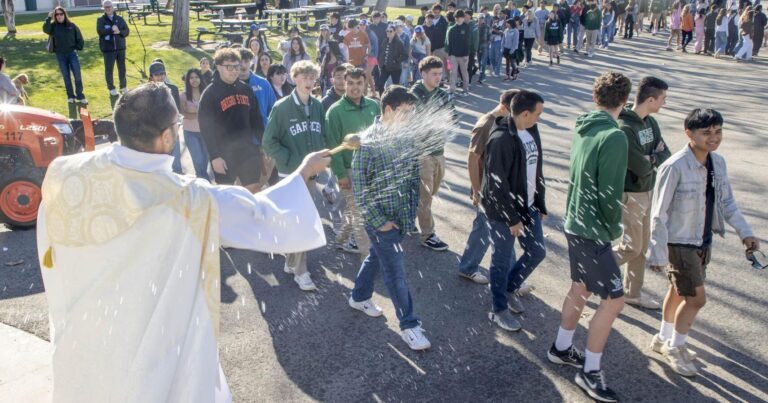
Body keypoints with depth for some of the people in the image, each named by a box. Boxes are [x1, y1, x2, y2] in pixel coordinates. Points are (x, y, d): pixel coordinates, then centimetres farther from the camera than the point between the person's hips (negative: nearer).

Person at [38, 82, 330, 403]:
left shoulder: (62, 174, -15)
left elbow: (51, 257, 0)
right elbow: (261, 214, -13)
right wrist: (303, 171, 1)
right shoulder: (186, 199, -27)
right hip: (149, 351, -4)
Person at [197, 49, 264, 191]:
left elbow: (256, 119, 12)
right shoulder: (210, 94, -8)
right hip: (224, 153, -4)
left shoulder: (246, 89, 7)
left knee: (254, 189, 10)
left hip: (247, 150, 4)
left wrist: (263, 144, 8)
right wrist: (214, 156, -18)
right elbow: (206, 128, -12)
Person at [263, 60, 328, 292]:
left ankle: (291, 262, 29)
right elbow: (269, 142, -9)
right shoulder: (282, 107, -10)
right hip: (291, 174, -5)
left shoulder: (317, 106, 3)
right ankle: (300, 271, 5)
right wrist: (291, 161, -14)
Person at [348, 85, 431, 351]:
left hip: (403, 216, 7)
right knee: (396, 270, 0)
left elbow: (415, 174, 11)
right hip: (381, 219, -7)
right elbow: (359, 188, -17)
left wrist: (413, 208, 6)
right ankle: (409, 325, 13)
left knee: (376, 257, 24)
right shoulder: (369, 143, -20)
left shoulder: (408, 138, -1)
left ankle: (359, 297, 46)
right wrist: (379, 222, -15)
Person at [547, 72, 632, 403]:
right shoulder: (614, 137, -21)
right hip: (592, 230, -9)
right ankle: (590, 371, 9)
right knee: (614, 299, -1)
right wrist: (614, 229, -5)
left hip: (574, 223, 9)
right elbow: (610, 193, -20)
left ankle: (561, 349, 35)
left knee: (580, 287, 21)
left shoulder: (582, 128, 5)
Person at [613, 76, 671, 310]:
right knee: (631, 247, -1)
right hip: (630, 195, -9)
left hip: (648, 192, 9)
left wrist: (651, 158, -16)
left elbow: (666, 155, 2)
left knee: (642, 246, 15)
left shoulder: (651, 122, 5)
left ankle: (633, 292, 29)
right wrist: (656, 157, -5)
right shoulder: (624, 128, -24)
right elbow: (642, 167, -23)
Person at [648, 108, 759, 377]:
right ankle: (674, 347, 20)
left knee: (679, 291, 20)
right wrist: (658, 252, -18)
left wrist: (744, 231, 0)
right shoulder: (675, 167, -24)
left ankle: (664, 339, 38)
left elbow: (726, 201, 11)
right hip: (680, 243, -7)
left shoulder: (718, 162, -1)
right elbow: (659, 214, -20)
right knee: (697, 298, -3)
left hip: (704, 241, 7)